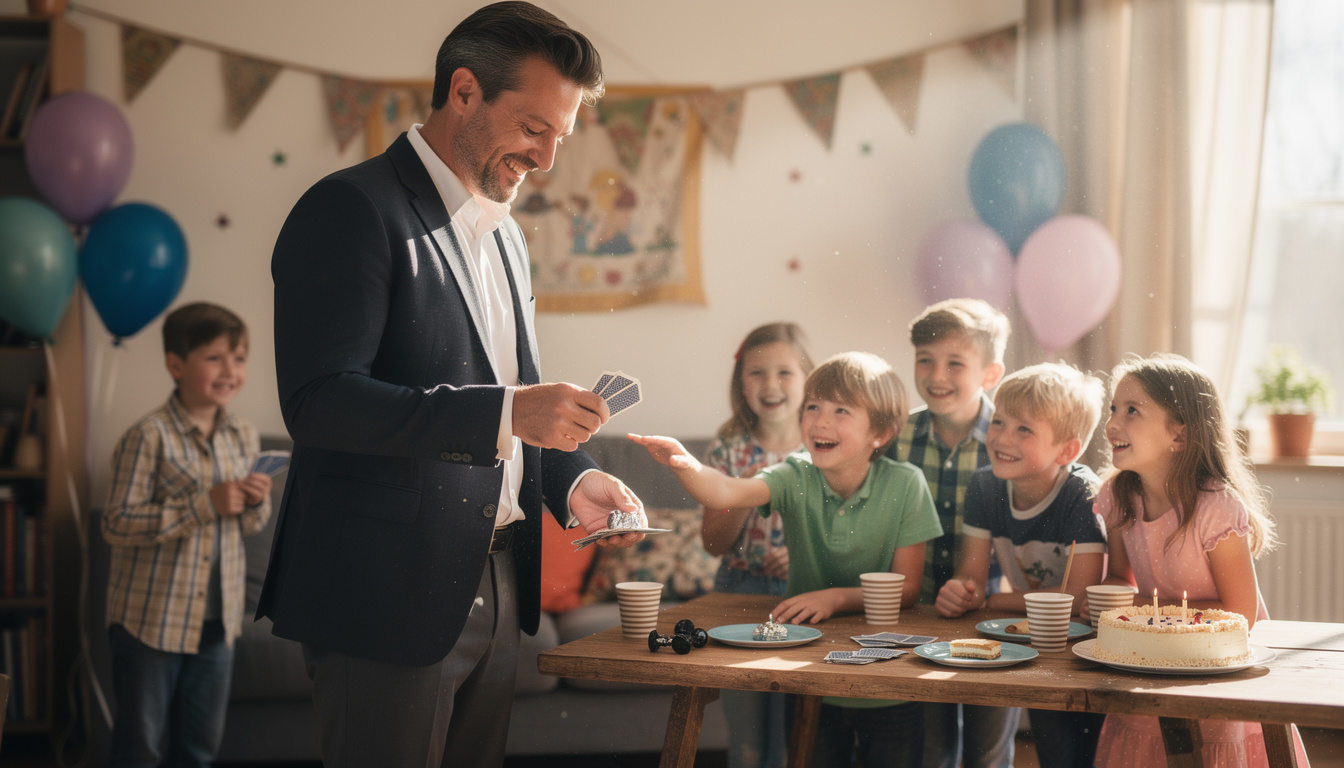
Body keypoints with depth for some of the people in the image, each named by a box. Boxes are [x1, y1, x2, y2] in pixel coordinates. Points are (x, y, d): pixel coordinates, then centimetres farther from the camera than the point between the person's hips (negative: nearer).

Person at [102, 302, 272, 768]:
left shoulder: (244, 437, 3)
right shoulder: (150, 437, -17)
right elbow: (117, 525, -22)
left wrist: (255, 504, -9)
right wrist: (205, 505, -25)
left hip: (217, 618, 6)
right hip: (150, 619, -6)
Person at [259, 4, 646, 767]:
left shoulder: (505, 235, 17)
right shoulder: (352, 209, -11)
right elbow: (320, 401, -22)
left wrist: (571, 479, 3)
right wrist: (506, 413, -27)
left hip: (495, 584, 8)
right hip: (390, 591, -8)